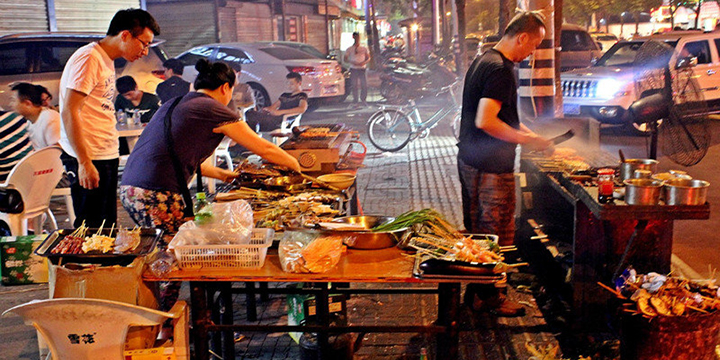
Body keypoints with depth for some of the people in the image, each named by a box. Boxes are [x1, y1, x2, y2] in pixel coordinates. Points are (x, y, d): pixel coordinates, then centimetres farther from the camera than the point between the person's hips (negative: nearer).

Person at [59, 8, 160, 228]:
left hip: (107, 155, 9)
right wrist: (84, 162, -20)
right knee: (91, 228, -3)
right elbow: (69, 112, -18)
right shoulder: (89, 59, -12)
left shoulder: (107, 61, 16)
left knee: (107, 226, 12)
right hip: (89, 160, -9)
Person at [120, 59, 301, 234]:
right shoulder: (214, 110, -3)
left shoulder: (172, 105, 20)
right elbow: (265, 149, 5)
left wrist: (220, 173, 37)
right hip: (157, 195, -9)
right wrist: (295, 165, 21)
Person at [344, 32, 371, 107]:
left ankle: (364, 100, 11)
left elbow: (368, 58, 9)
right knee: (354, 86, -2)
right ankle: (355, 102, 5)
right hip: (353, 69, -1)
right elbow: (345, 59, 3)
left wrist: (364, 62, -12)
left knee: (364, 85, -8)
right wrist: (352, 62, -14)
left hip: (362, 69, 1)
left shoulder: (364, 49, 8)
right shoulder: (349, 49, 5)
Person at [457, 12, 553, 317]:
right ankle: (488, 297, 13)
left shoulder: (482, 61, 13)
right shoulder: (501, 70, -19)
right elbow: (485, 121, -27)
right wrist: (526, 140, -19)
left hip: (468, 160, 10)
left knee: (475, 230, 18)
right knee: (497, 234, 2)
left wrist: (523, 130, 17)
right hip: (491, 166, -10)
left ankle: (473, 290, 29)